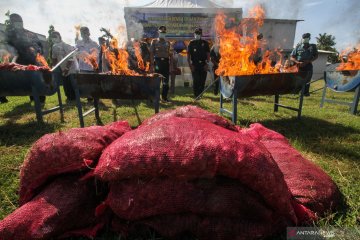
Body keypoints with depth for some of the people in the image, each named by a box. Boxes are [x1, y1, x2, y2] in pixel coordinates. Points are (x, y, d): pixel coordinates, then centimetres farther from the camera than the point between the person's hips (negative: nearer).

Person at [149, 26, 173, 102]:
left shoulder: (168, 43, 15)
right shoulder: (154, 41, 7)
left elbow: (170, 54, 13)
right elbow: (151, 53, 0)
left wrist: (171, 65, 3)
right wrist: (152, 64, -10)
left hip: (166, 62, 3)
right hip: (157, 61, -3)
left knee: (166, 81, 2)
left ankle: (164, 97, 11)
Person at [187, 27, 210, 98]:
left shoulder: (205, 43, 10)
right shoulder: (191, 43, 8)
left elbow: (208, 54, 9)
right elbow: (188, 55, 4)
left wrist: (207, 64, -3)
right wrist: (190, 65, -6)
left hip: (203, 65, 2)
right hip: (194, 65, -2)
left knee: (202, 81, 3)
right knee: (196, 80, -9)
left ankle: (200, 94, 18)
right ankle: (196, 95, -1)